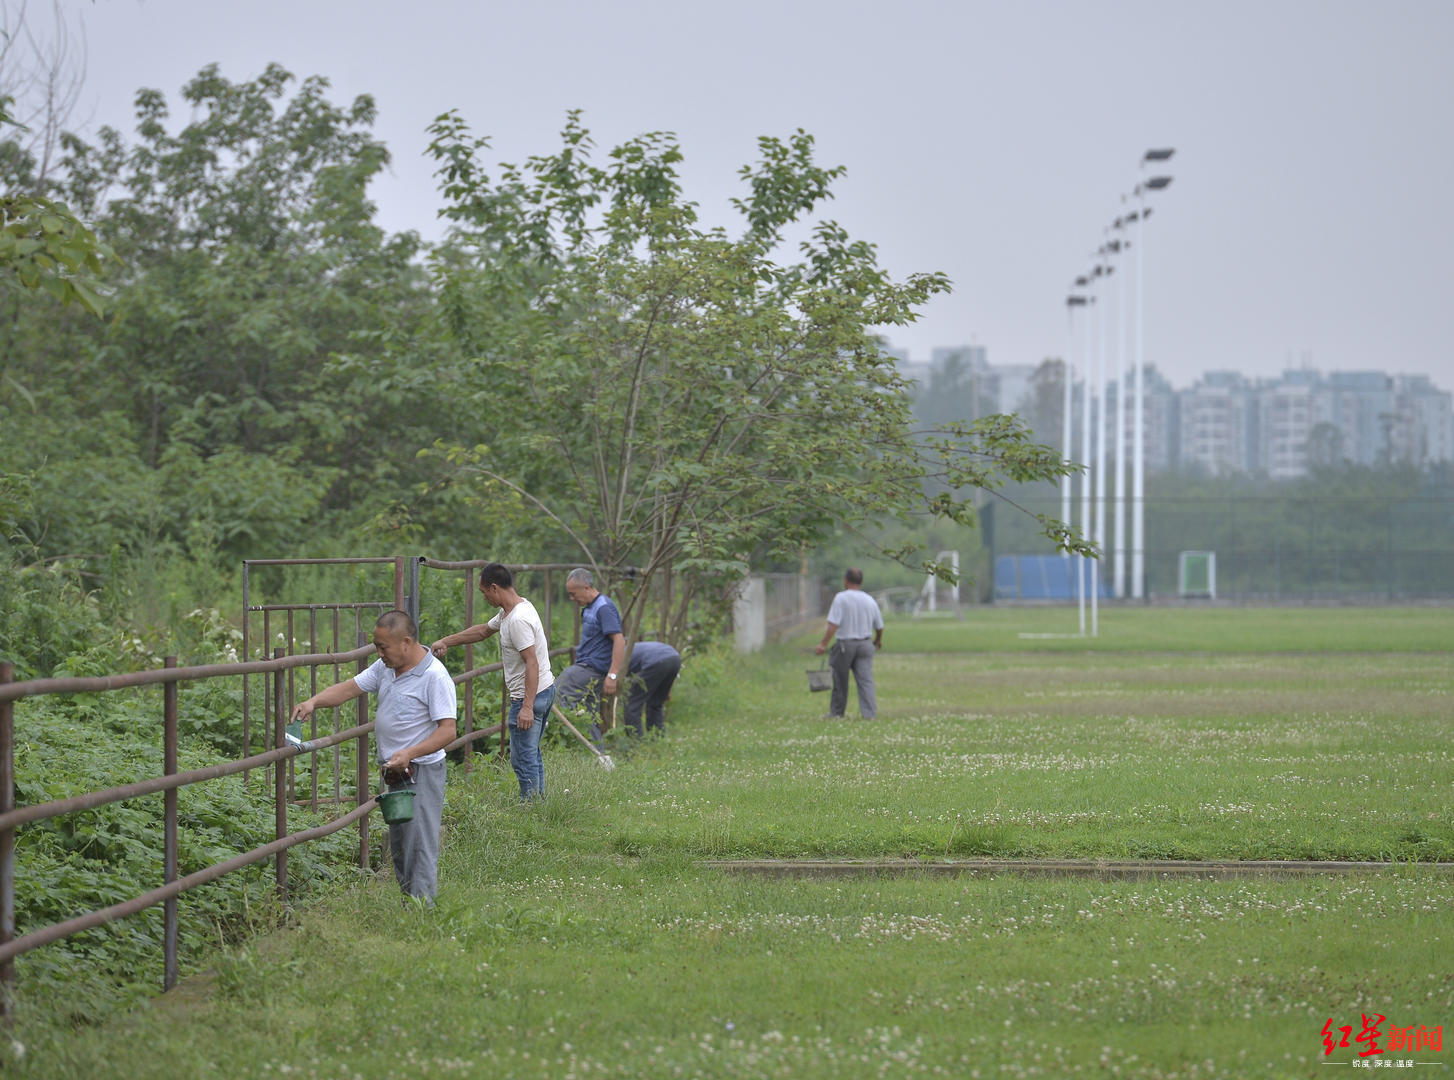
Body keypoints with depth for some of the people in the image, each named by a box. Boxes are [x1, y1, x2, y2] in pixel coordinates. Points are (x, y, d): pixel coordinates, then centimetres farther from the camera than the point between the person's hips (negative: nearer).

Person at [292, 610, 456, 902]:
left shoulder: (434, 676, -17)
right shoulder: (386, 667, 9)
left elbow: (447, 730, -21)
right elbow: (349, 688, 8)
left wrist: (410, 753, -30)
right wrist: (313, 702, -9)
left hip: (421, 772, -9)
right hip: (395, 771, 9)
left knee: (420, 845, -10)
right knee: (398, 845, 13)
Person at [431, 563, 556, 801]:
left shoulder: (518, 620, -23)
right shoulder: (508, 612, 11)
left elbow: (532, 663, -27)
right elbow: (483, 631, 26)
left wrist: (527, 707, -28)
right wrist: (446, 642, 27)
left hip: (529, 696, -11)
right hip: (544, 690, 11)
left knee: (523, 759, -5)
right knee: (531, 754, 19)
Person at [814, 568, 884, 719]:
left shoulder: (841, 598, -10)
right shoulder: (870, 601, 6)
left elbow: (833, 624, -19)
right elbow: (879, 627, 15)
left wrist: (823, 644, -19)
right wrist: (878, 641, 34)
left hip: (845, 644, -4)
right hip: (865, 644, 4)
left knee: (840, 682, 9)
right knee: (866, 680, -1)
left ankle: (836, 713, 21)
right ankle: (869, 713, -12)